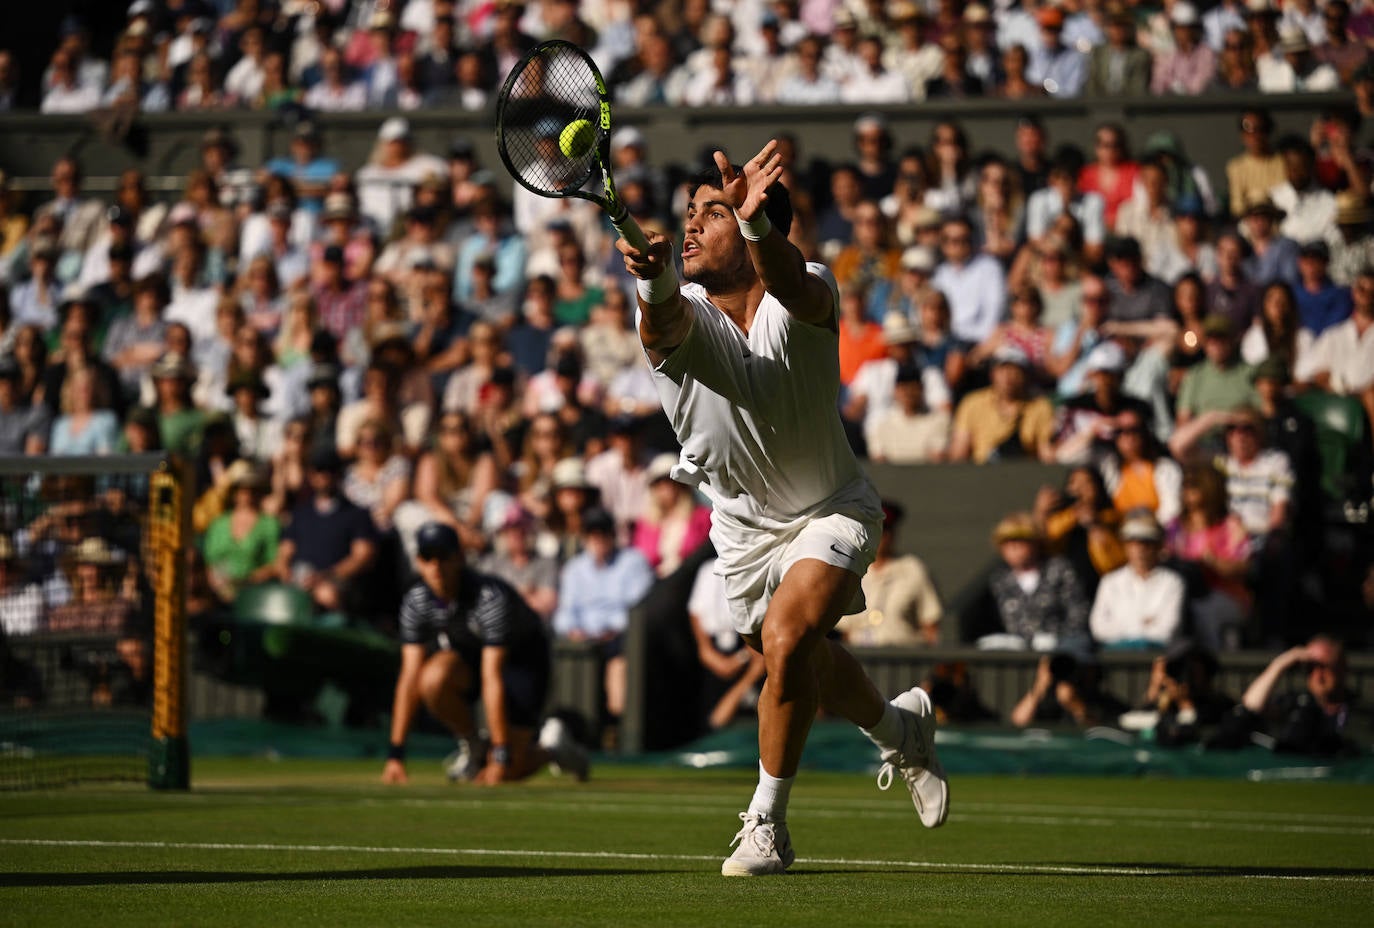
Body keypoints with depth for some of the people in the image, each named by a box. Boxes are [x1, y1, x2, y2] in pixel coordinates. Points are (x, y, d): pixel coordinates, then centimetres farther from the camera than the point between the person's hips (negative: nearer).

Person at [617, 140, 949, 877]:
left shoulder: (806, 295, -26)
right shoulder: (682, 313, -22)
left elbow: (788, 284, -52)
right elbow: (665, 321, -48)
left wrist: (754, 222, -74)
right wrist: (651, 277, -72)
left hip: (832, 510, -4)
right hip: (743, 525, 4)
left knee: (786, 639, -27)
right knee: (807, 670, 19)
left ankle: (766, 824, -10)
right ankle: (902, 727, 52)